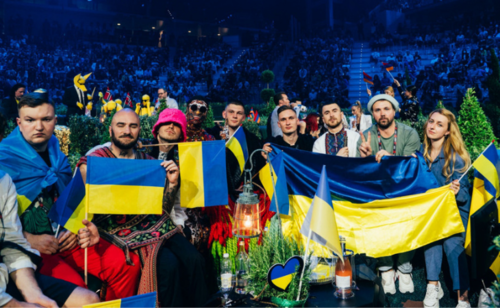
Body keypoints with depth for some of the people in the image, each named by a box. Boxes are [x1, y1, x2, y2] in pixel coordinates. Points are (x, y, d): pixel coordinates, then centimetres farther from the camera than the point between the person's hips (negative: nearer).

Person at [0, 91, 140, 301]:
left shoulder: (56, 153, 11)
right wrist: (29, 239, -17)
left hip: (66, 236, 5)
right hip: (28, 242, -5)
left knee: (128, 266, -11)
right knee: (73, 285, -32)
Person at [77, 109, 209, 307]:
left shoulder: (149, 162, 15)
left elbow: (164, 209, 14)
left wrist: (172, 183, -3)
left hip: (157, 224, 4)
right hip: (123, 230, -4)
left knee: (194, 261, -20)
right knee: (168, 264, -27)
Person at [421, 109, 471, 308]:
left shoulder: (455, 156, -14)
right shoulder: (422, 151, -1)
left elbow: (463, 193, -14)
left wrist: (457, 192, -36)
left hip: (455, 207, -3)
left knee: (452, 243, -23)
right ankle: (433, 286, -15)